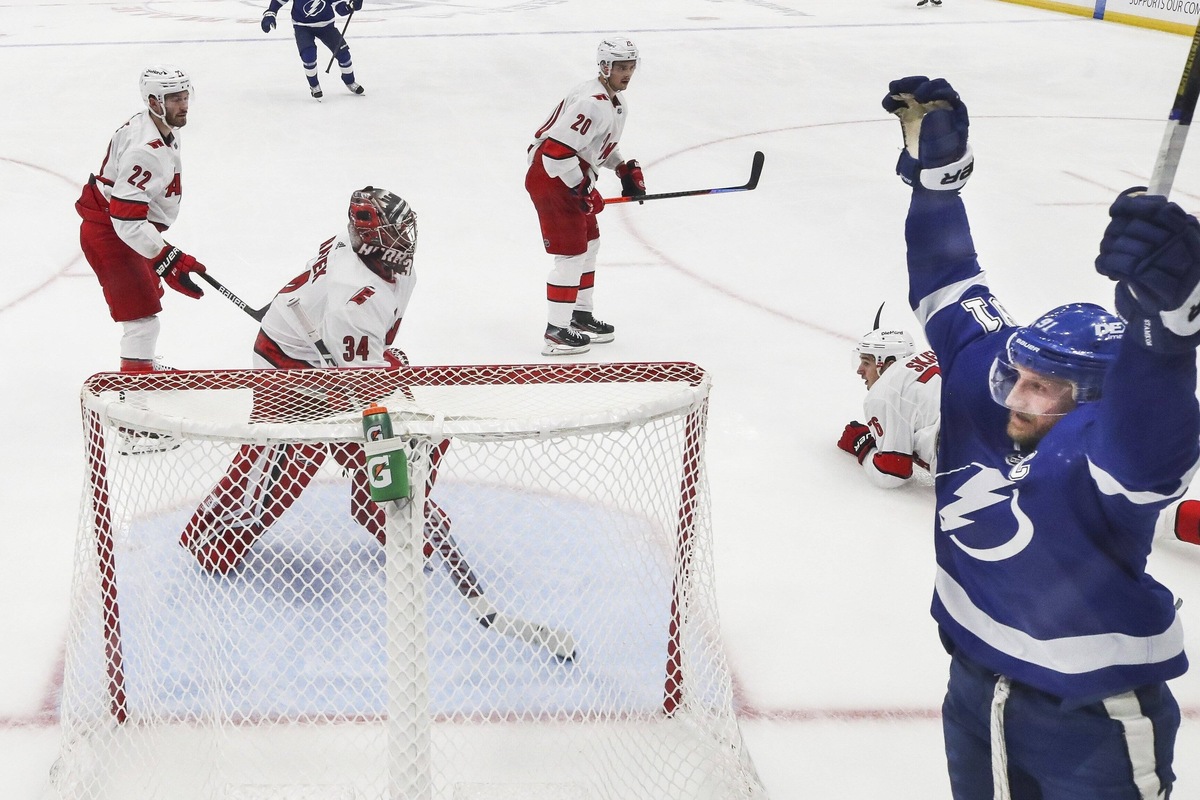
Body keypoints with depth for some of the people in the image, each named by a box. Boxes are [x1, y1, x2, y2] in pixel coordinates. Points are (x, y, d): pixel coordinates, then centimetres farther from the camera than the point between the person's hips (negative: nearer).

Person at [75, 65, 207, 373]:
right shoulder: (145, 151, -31)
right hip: (107, 233, -11)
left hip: (130, 226, 11)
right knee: (142, 316, -13)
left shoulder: (163, 127, 2)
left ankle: (145, 365, 49)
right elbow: (127, 221, -34)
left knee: (150, 292, 28)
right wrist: (169, 260, -36)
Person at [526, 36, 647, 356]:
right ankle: (556, 332, 1)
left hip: (572, 178, 11)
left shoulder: (617, 102, 10)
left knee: (589, 244, 20)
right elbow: (556, 150, -30)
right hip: (550, 177, -11)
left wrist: (625, 168, 12)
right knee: (572, 254, -8)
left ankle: (581, 315, 34)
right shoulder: (590, 102, -24)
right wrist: (583, 190, -24)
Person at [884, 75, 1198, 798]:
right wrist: (937, 165, -11)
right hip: (976, 689, 6)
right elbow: (950, 289, -3)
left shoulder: (1108, 454, -30)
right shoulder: (985, 377, -12)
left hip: (1093, 721, -6)